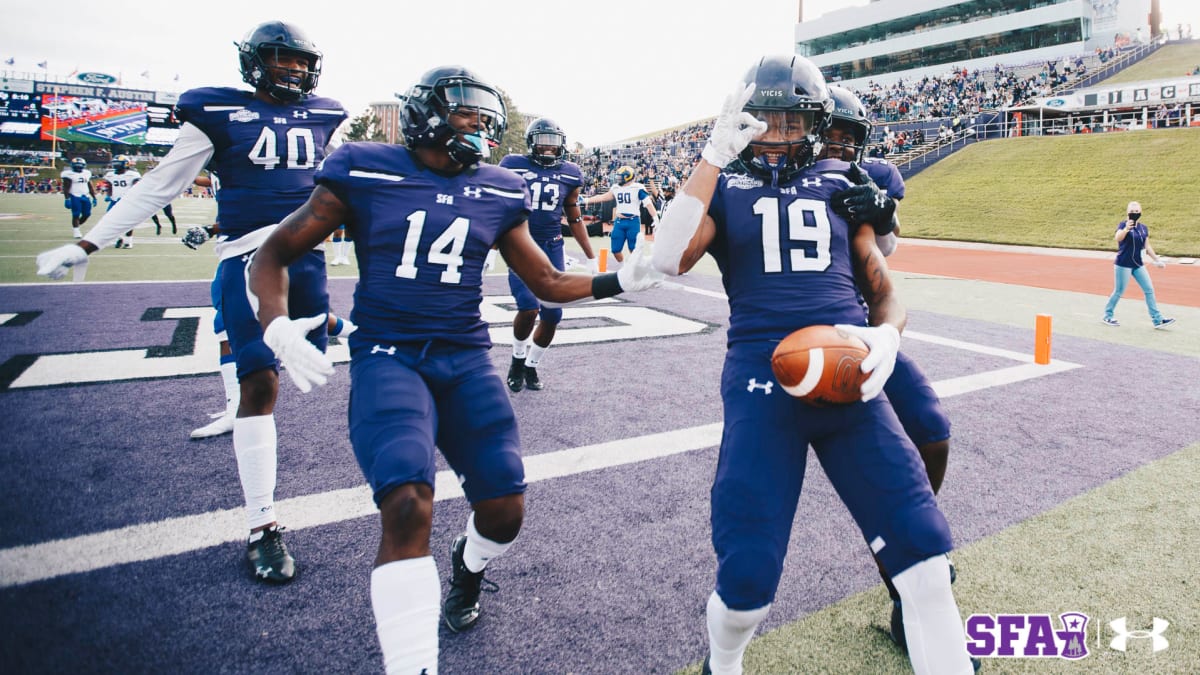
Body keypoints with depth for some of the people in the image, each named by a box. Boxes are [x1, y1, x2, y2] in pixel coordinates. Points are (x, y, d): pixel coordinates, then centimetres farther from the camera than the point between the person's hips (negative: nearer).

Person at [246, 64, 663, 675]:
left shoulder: (499, 193, 9)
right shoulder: (366, 172, -1)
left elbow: (547, 283, 16)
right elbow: (276, 252, 4)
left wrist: (619, 281, 2)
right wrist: (277, 323, -15)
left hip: (466, 359, 4)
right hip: (387, 355, -3)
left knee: (504, 510, -3)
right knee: (408, 506, -25)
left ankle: (467, 567, 36)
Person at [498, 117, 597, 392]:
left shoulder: (570, 174, 6)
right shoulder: (513, 166, -4)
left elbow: (574, 219, 15)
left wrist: (591, 257, 15)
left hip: (553, 248, 4)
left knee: (552, 315, 0)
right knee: (528, 307, -20)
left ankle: (531, 367, 24)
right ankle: (518, 359, 10)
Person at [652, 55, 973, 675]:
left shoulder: (839, 185, 15)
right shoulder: (724, 187, 8)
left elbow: (885, 293, 18)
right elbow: (669, 260, -13)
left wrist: (886, 335, -5)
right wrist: (716, 154, -15)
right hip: (762, 384, -3)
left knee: (925, 560, -2)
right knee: (746, 581, -2)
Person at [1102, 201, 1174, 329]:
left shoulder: (1143, 227, 8)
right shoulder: (1123, 224, -10)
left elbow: (1147, 246, 15)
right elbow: (1117, 238, -31)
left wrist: (1156, 259, 13)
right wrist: (1126, 229, -49)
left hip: (1138, 264, 6)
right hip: (1123, 264, -6)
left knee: (1149, 290, 5)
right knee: (1119, 291, -1)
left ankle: (1158, 320, 9)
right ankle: (1107, 316, 17)